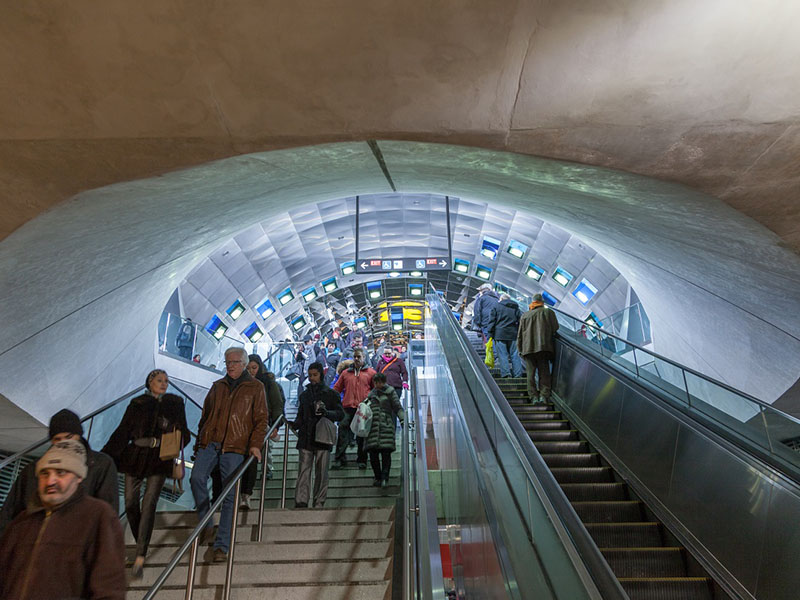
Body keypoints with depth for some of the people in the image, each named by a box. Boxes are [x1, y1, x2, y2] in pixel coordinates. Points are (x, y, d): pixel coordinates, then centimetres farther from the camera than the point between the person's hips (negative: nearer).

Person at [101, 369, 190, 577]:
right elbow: (122, 432, 7)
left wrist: (179, 436, -13)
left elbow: (184, 434, 10)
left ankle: (140, 558, -13)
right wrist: (105, 455, -1)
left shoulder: (175, 403, 8)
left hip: (160, 459, -2)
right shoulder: (137, 404, 8)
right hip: (135, 456, 2)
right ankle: (141, 545, 25)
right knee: (130, 503, 3)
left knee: (148, 504, -12)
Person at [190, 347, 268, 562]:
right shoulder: (217, 386, 18)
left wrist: (255, 444, -9)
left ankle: (222, 545, 3)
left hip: (234, 447, -3)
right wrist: (199, 442, 17)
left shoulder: (255, 388, 8)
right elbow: (205, 415, 22)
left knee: (229, 495, -3)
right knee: (197, 478, -18)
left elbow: (261, 419, 3)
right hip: (209, 443, 3)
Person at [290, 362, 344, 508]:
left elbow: (340, 414, 1)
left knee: (321, 473, 1)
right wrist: (294, 425, -1)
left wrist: (327, 413, -17)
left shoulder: (330, 394, 5)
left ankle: (319, 504, 10)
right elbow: (301, 416, 20)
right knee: (303, 471, -4)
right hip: (305, 439, 3)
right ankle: (300, 502, -2)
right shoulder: (304, 394, 16)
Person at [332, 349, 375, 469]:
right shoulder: (345, 373, 16)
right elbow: (336, 389, 15)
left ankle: (362, 460, 14)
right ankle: (340, 459, 1)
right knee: (343, 433, -5)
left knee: (363, 435, 4)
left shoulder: (370, 372, 9)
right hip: (348, 407, 2)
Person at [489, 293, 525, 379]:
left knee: (502, 355, -4)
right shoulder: (516, 308, 18)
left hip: (500, 334, -3)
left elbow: (492, 321, 0)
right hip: (513, 335, 3)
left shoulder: (496, 306, 8)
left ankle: (505, 373, -14)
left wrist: (490, 335, 0)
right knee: (514, 355, 5)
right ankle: (518, 374, 3)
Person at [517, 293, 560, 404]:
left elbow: (519, 334, 12)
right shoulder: (549, 312, 6)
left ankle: (533, 396, 1)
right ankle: (544, 395, 0)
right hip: (544, 347, -1)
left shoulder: (525, 315, 12)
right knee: (544, 371, 5)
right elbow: (555, 328, 4)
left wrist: (519, 349, 18)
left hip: (528, 348, 1)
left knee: (531, 372, 4)